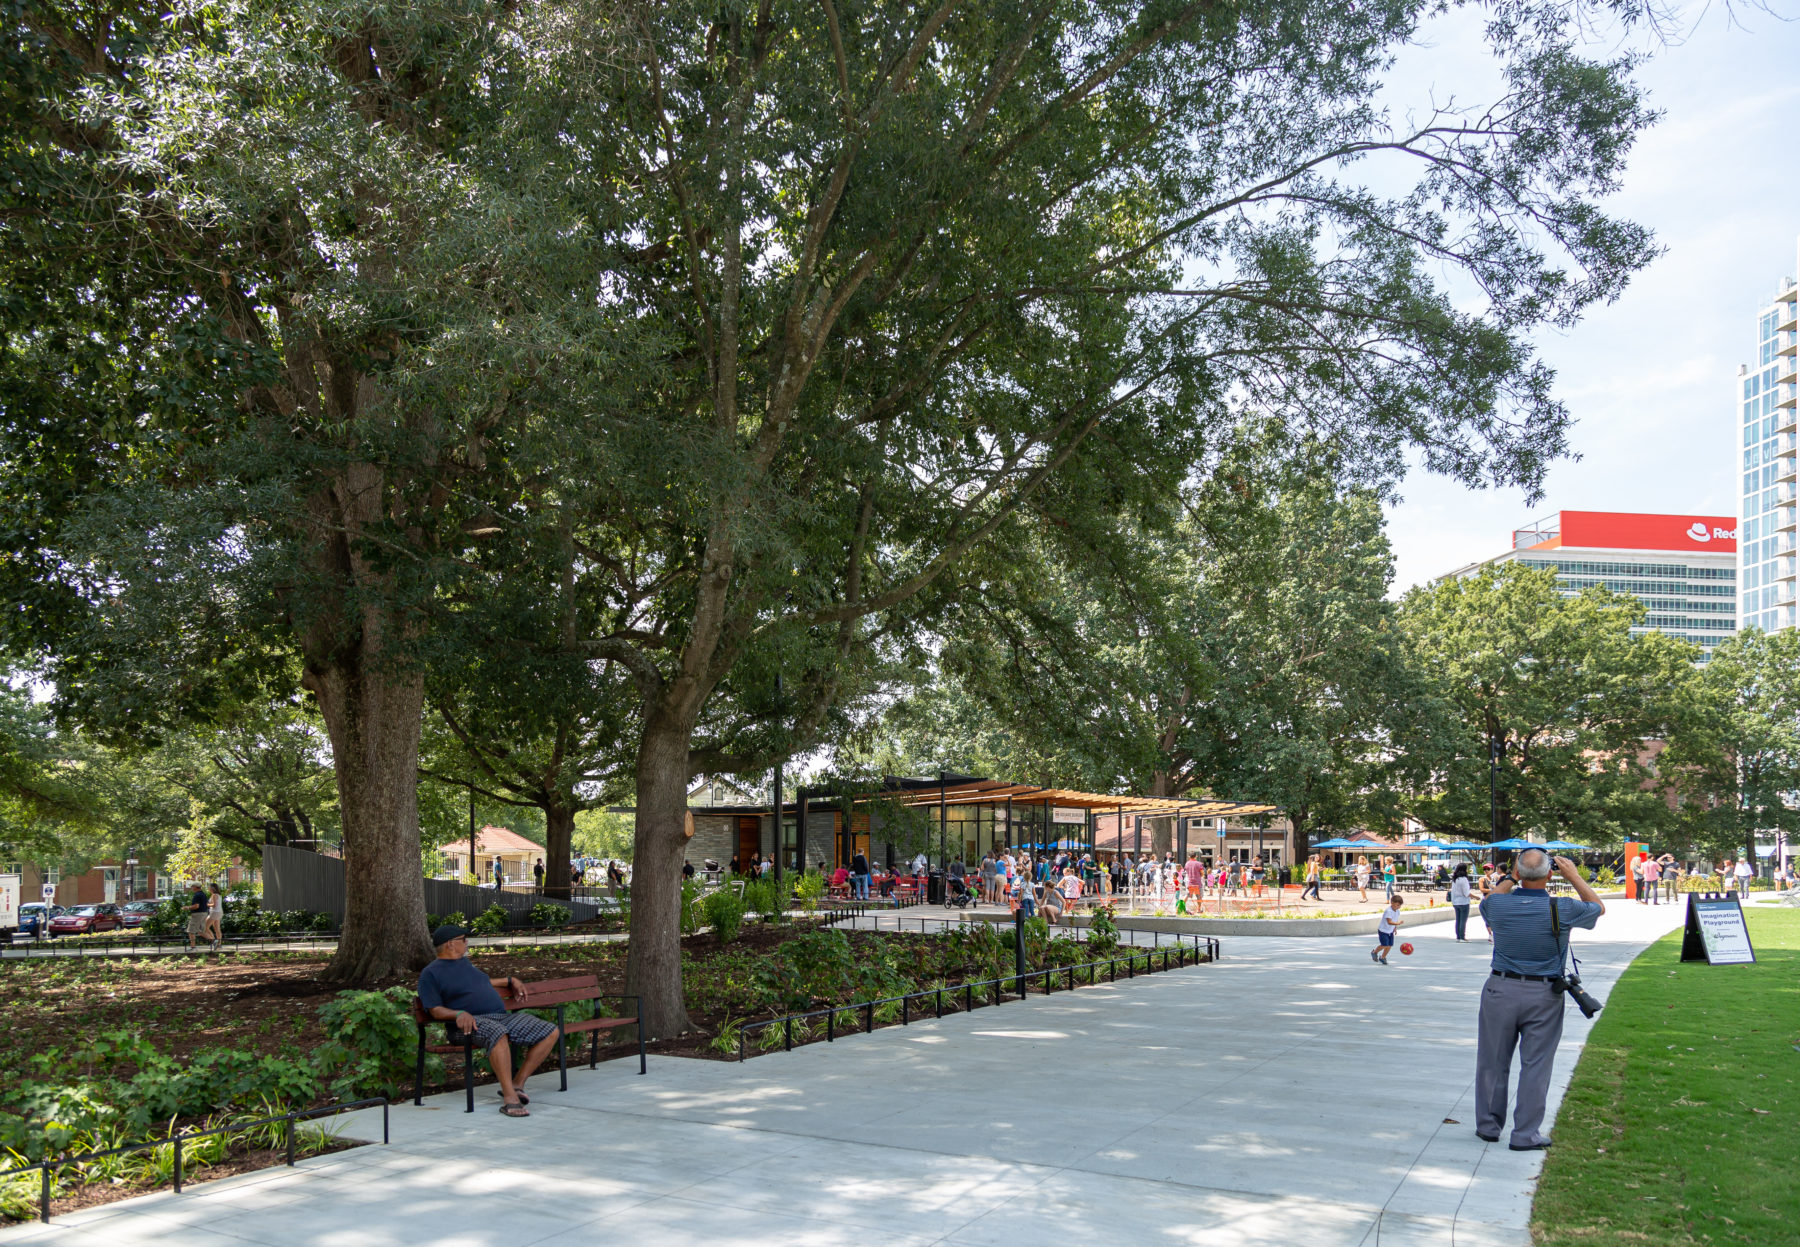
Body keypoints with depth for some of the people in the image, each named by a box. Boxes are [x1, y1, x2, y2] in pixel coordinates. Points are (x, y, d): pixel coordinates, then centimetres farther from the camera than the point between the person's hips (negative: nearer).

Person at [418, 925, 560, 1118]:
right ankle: (509, 1098, -45)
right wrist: (459, 1013, -23)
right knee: (498, 1034, -43)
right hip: (475, 1021, -8)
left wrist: (510, 980, 44)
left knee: (550, 1033, -7)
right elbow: (435, 1010, -6)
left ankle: (517, 1084, -7)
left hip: (503, 1016, 8)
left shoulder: (465, 962, 26)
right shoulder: (431, 973, 3)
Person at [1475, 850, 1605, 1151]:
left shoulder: (1498, 904, -9)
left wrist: (1510, 879, 22)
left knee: (1493, 1061, 12)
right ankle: (1525, 1134, 10)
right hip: (1544, 996, -1)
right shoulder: (1562, 909, -13)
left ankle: (1488, 1126, 23)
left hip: (1500, 990, 2)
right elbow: (1598, 908, 9)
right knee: (1535, 1065, 6)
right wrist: (1574, 876, 12)